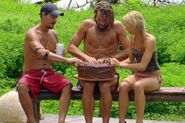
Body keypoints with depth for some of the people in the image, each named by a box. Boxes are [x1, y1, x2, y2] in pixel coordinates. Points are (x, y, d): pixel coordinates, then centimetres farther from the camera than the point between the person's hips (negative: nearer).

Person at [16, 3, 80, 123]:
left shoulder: (54, 34, 9)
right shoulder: (32, 33, -13)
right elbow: (42, 53, -31)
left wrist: (60, 58, -4)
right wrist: (67, 60, -36)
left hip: (49, 73, 5)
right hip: (32, 74, -5)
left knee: (67, 85, -24)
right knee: (22, 87, -37)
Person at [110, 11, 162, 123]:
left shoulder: (150, 40, -20)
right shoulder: (133, 38, 1)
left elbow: (142, 66, -26)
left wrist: (121, 64, -24)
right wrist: (117, 63, -6)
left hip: (153, 77, -6)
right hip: (138, 75, 6)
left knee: (138, 85, -38)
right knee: (123, 86, -27)